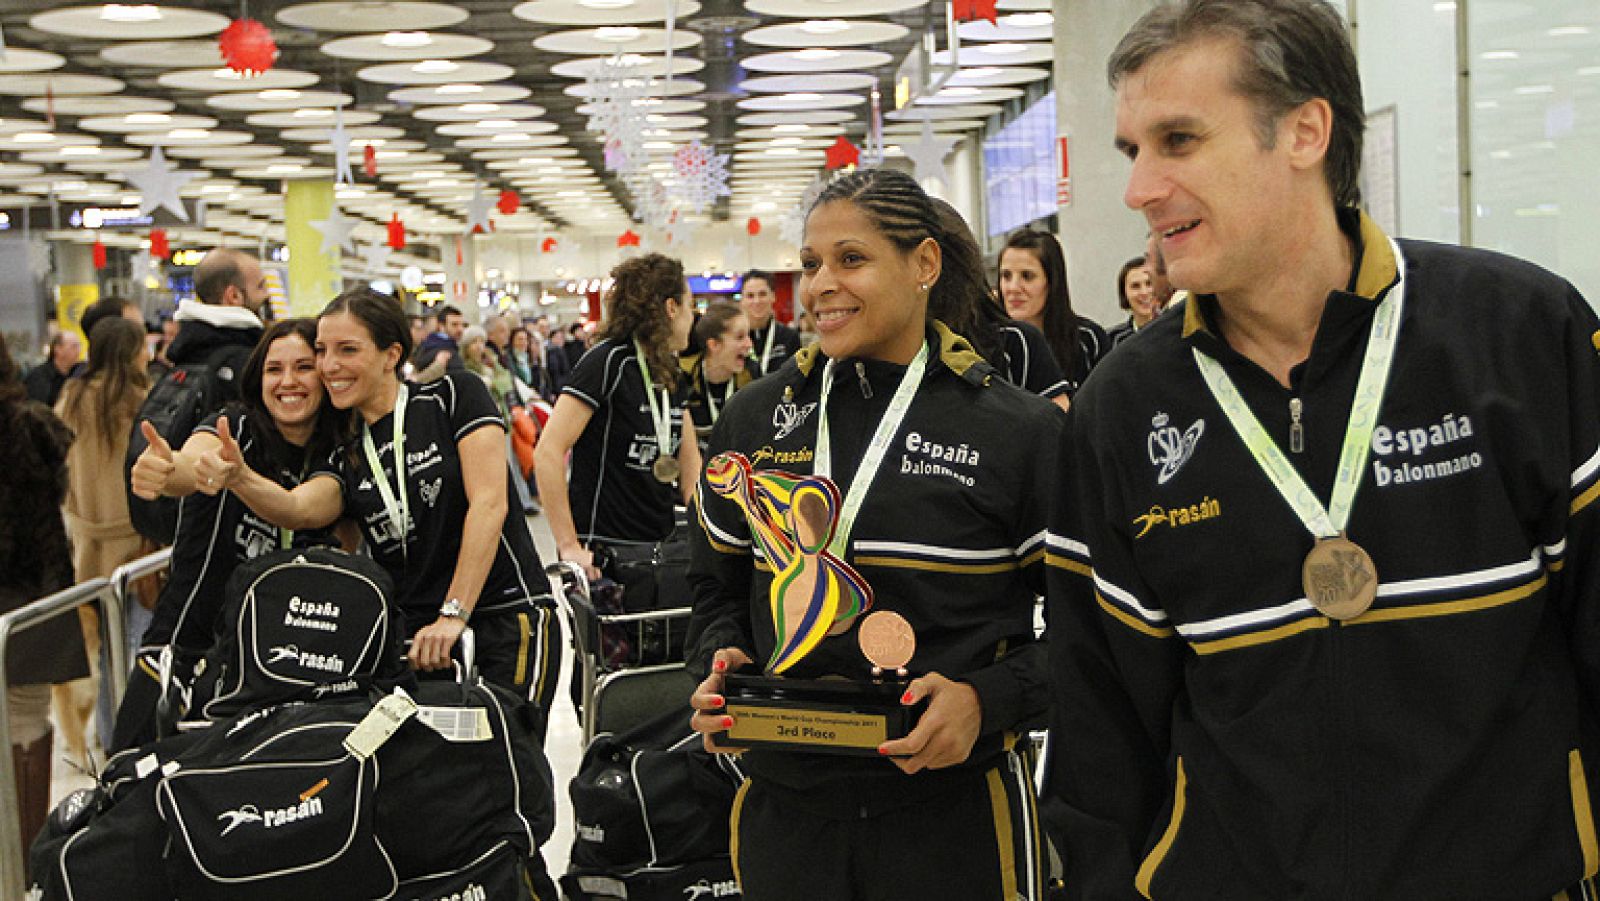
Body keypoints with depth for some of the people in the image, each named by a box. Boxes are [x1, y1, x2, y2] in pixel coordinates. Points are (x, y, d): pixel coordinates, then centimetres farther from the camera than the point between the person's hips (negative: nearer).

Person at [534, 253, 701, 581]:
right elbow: (547, 453, -21)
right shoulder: (609, 360, -15)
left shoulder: (671, 372, 10)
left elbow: (688, 455, 16)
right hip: (603, 553, -7)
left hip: (660, 551, 8)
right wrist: (569, 546, -22)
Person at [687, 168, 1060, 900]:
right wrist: (719, 666, -5)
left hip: (954, 809, -2)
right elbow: (719, 587, 15)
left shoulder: (1019, 430, -4)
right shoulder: (755, 420, 5)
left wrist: (988, 699, -18)